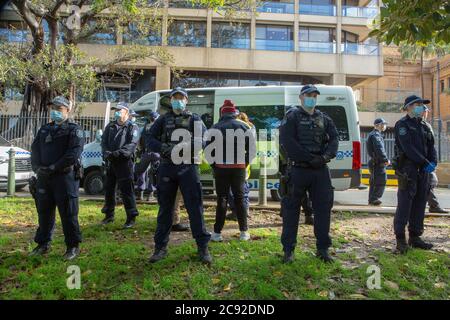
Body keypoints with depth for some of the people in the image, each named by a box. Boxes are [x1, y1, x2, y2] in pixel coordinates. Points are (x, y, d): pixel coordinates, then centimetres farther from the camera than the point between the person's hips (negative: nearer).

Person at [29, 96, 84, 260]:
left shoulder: (74, 129, -3)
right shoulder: (44, 129, 19)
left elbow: (74, 153, -15)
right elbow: (35, 149, 13)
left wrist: (53, 168, -19)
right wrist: (37, 167, -4)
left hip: (65, 176, -6)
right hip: (44, 177, 7)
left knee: (68, 213, -3)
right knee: (44, 212, 13)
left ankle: (73, 246, 7)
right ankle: (43, 244, 27)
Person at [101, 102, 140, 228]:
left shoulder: (132, 127, 1)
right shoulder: (110, 126, 18)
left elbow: (132, 145, -12)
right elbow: (104, 142, 9)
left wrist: (118, 153, -25)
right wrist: (106, 153, -11)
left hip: (125, 162, -6)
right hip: (110, 162, 6)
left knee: (127, 190, -7)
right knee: (108, 189, 14)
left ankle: (131, 218, 1)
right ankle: (109, 215, 29)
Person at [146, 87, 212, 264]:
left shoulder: (194, 119, 9)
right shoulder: (162, 120, 14)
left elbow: (204, 139, -4)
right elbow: (150, 140, 7)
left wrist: (186, 146, -19)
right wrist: (164, 148, -13)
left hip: (188, 167, -2)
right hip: (166, 167, 2)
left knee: (195, 207, -1)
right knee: (165, 208, 9)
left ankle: (203, 247, 9)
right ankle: (160, 247, 20)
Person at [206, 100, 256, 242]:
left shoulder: (216, 128, -1)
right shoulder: (244, 127, 5)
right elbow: (252, 148, 4)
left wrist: (214, 164, 6)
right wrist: (245, 163, 10)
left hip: (221, 168, -1)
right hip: (239, 168, 2)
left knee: (221, 199, 5)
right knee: (240, 198, 10)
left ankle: (217, 233, 7)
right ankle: (244, 232, 13)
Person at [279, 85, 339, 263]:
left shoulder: (324, 119, 15)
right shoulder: (291, 118, 0)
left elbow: (334, 139, 5)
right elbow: (288, 143, -12)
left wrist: (326, 156, -15)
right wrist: (310, 159, -17)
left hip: (320, 170, 4)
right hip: (298, 170, -4)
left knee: (323, 208, 7)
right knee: (291, 209, 1)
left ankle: (323, 249, 20)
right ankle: (288, 250, 13)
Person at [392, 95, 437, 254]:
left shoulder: (424, 126, 18)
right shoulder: (402, 124, -5)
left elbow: (431, 146, 15)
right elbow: (408, 148, -14)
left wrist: (433, 162, -3)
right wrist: (426, 163, -16)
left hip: (423, 170, 7)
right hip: (408, 169, -7)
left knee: (420, 204, 9)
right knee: (405, 204, -7)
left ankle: (415, 237, 18)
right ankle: (401, 239, -1)